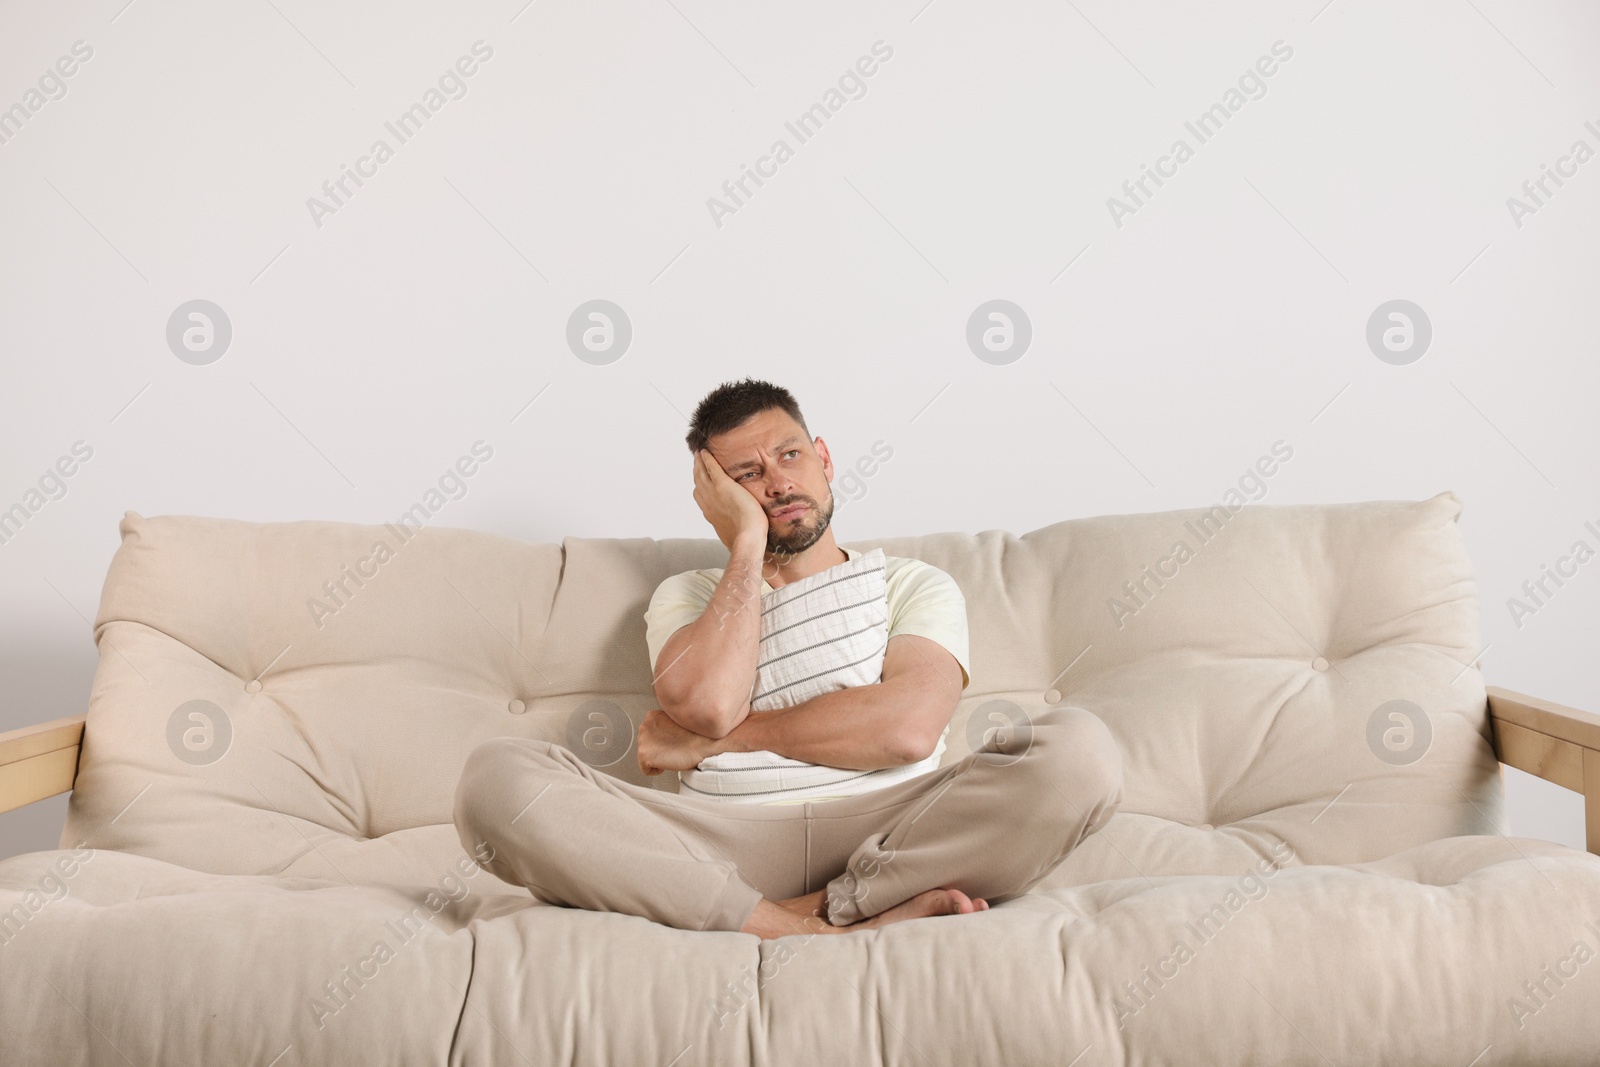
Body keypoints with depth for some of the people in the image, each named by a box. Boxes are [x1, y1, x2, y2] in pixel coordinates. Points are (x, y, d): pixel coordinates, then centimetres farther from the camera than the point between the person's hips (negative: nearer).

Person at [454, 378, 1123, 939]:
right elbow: (707, 703, -4)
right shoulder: (686, 596, 22)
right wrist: (747, 544, 6)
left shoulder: (916, 586, 18)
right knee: (497, 778, -25)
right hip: (726, 839, 1)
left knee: (1080, 749, -26)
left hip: (885, 829, 0)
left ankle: (816, 916, -20)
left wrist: (714, 738, 0)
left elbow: (909, 727, -5)